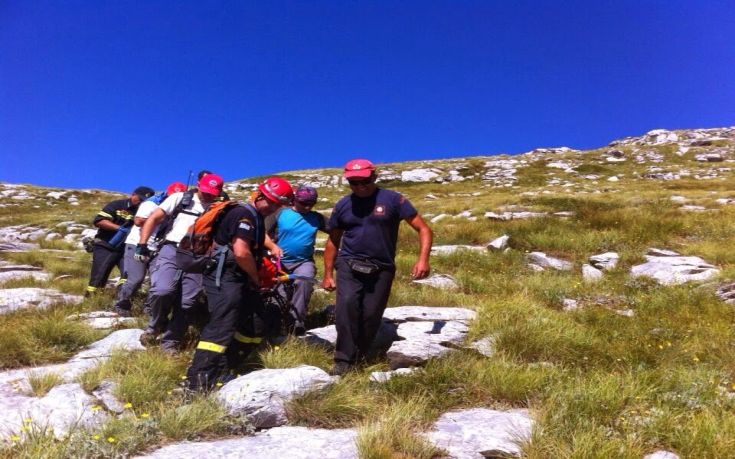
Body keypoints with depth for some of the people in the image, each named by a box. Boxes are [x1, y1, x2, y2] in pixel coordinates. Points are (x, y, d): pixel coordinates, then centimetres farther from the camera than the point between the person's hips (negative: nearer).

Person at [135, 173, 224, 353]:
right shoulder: (180, 198, 9)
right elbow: (154, 218, 7)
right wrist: (142, 245, -2)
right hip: (171, 251, -2)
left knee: (186, 304, -1)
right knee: (162, 291, -23)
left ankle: (170, 343, 15)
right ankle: (156, 324, 6)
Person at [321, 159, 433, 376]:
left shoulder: (392, 200, -3)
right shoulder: (343, 205, 7)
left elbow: (423, 229, -4)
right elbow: (333, 241, 18)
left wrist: (423, 259, -17)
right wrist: (328, 274, 15)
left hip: (381, 269, -1)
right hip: (349, 265, 1)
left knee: (371, 315, -4)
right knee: (347, 303, -22)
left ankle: (358, 360, 17)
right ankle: (343, 360, -15)